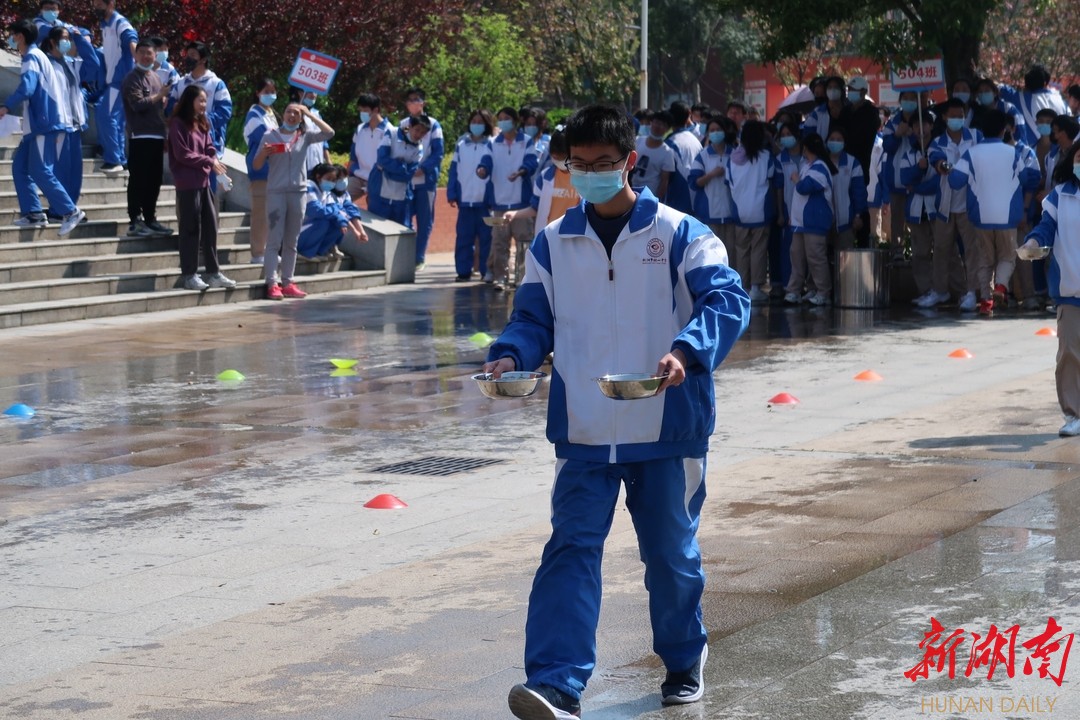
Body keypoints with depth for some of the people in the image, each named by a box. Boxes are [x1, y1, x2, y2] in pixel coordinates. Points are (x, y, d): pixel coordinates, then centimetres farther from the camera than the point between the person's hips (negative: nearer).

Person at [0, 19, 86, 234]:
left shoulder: (32, 57, -12)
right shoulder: (35, 56, 18)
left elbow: (26, 87, -28)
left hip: (43, 124, -10)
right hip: (36, 124, 10)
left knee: (40, 171, -11)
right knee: (20, 167, 8)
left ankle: (71, 211, -9)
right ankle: (33, 214, 6)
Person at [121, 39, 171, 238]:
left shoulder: (156, 78, 19)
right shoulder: (133, 79, -5)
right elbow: (139, 104, -17)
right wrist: (160, 96, -14)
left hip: (157, 137, 8)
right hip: (140, 137, -8)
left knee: (154, 180, 11)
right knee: (138, 180, -7)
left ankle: (150, 219, 18)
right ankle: (135, 221, -6)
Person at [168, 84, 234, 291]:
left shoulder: (202, 123, 16)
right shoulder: (178, 123, -7)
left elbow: (210, 148, 15)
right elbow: (182, 154, -12)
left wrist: (215, 162, -6)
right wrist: (208, 161, -12)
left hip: (204, 182, 7)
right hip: (187, 183, -7)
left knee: (210, 227, 7)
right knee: (190, 229, -4)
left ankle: (214, 273, 11)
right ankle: (189, 275, 2)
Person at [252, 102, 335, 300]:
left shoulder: (305, 137, 8)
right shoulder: (270, 136, 2)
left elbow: (329, 133, -6)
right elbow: (256, 166, 3)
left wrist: (309, 114, -4)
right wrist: (264, 152, -18)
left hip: (298, 192, 3)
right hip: (276, 192, -3)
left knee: (291, 242, 8)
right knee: (274, 240, -6)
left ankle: (287, 283, 12)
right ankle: (272, 284, -8)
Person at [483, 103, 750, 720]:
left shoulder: (678, 234, -4)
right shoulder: (555, 242, 7)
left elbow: (728, 299, -13)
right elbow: (534, 318, 10)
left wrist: (686, 350, -32)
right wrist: (510, 355, -12)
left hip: (667, 431, -2)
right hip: (584, 434, 2)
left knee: (672, 552, 12)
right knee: (571, 549, -11)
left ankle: (685, 663, 35)